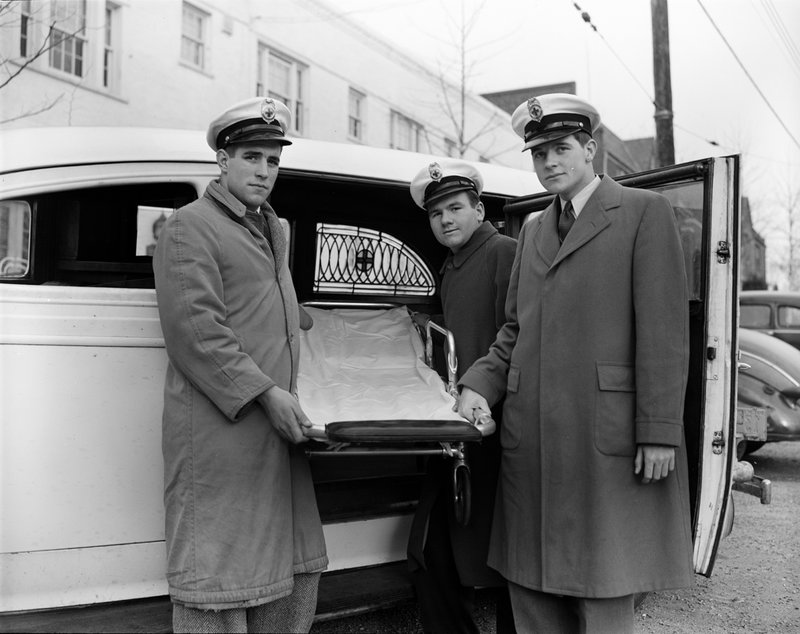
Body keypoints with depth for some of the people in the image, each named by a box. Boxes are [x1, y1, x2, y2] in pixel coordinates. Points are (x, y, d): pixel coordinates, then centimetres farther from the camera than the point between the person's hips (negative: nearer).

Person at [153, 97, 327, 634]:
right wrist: (265, 394, -18)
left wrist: (288, 397, 15)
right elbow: (195, 329, -16)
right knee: (219, 576, 1)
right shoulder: (191, 227, -5)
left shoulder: (273, 230, 21)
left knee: (297, 573, 15)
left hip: (279, 428, 9)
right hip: (220, 433, -8)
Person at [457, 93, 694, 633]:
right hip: (532, 441, 6)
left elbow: (665, 331, -7)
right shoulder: (533, 231, 19)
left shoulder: (645, 211, 0)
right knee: (531, 590, 12)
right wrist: (481, 385, 2)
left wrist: (659, 431, -13)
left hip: (608, 438, -6)